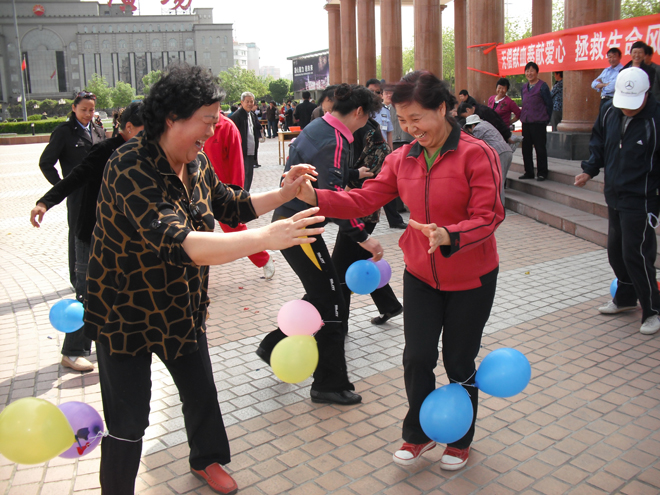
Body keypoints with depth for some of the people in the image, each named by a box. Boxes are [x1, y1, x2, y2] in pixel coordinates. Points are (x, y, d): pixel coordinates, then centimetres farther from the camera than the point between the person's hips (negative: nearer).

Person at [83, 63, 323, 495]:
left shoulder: (197, 164, -4)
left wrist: (283, 194, -1)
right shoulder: (131, 169, -30)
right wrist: (265, 239, -48)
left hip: (184, 309, 7)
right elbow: (176, 243, -43)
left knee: (202, 394, 21)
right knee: (129, 424, 5)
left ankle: (206, 460, 48)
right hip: (126, 316, -7)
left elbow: (230, 206, 13)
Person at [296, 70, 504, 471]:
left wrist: (449, 236, -40)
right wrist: (315, 197, -18)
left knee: (459, 362, 10)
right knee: (417, 357, 7)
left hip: (470, 280, -4)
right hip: (421, 276, 4)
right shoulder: (402, 159, -1)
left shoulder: (476, 154, -17)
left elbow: (488, 216, -21)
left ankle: (461, 441, 36)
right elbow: (365, 200, -5)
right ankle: (419, 435, 33)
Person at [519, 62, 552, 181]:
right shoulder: (524, 87, 12)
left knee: (540, 148, 0)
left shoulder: (542, 86, -6)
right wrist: (523, 117, 13)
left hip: (539, 123, -6)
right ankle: (528, 172, 20)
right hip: (526, 122, 7)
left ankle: (542, 173, 8)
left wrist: (545, 120, -4)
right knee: (526, 148, 10)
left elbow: (549, 105, -4)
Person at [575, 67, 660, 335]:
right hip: (614, 195, 7)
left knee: (636, 254, -5)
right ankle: (626, 298, 36)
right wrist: (590, 169, 8)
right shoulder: (608, 112, 0)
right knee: (616, 250, 17)